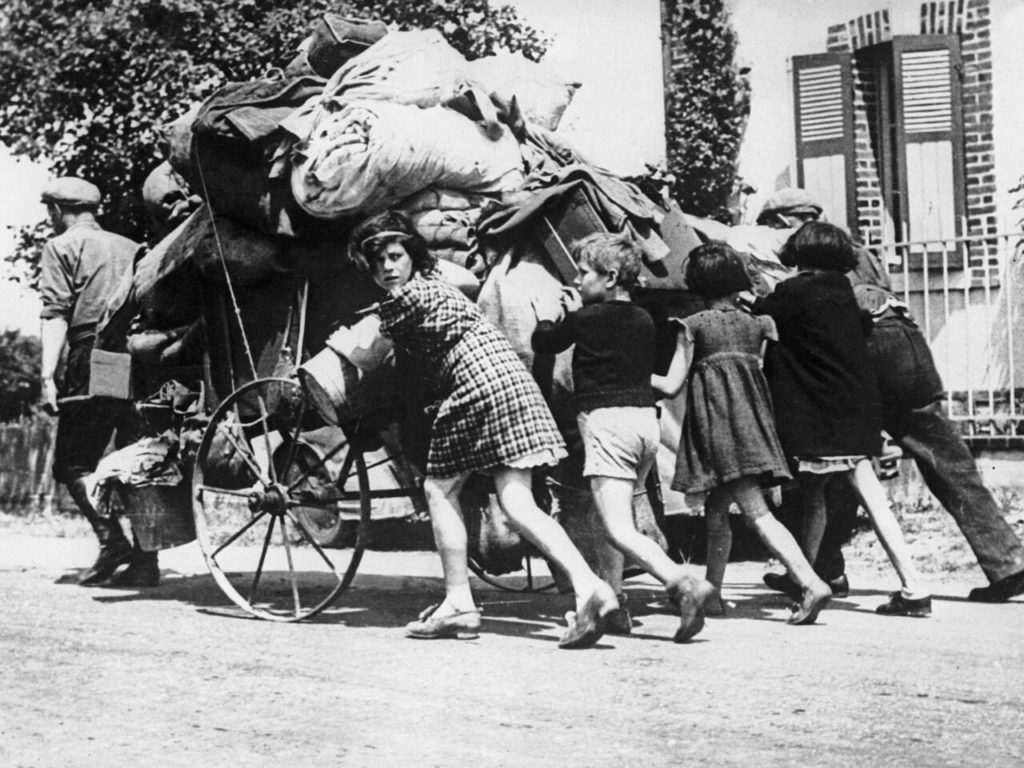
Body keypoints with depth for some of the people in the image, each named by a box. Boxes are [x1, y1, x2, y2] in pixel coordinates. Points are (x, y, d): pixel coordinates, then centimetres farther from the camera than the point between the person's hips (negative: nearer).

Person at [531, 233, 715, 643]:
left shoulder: (586, 319, -5)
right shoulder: (644, 321, 14)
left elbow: (543, 344, 10)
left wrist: (548, 318, 33)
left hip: (606, 419, -8)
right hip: (646, 418, 8)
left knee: (619, 528, -13)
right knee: (613, 519, 19)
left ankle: (682, 583, -32)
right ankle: (613, 604, 19)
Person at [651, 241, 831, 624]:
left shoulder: (693, 325, 1)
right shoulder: (755, 324, 12)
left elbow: (671, 386, 1)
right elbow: (769, 372, 7)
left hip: (715, 419, -6)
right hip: (752, 418, 6)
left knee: (757, 513, -11)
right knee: (716, 509, 18)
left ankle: (811, 583, -23)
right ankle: (712, 589, 24)